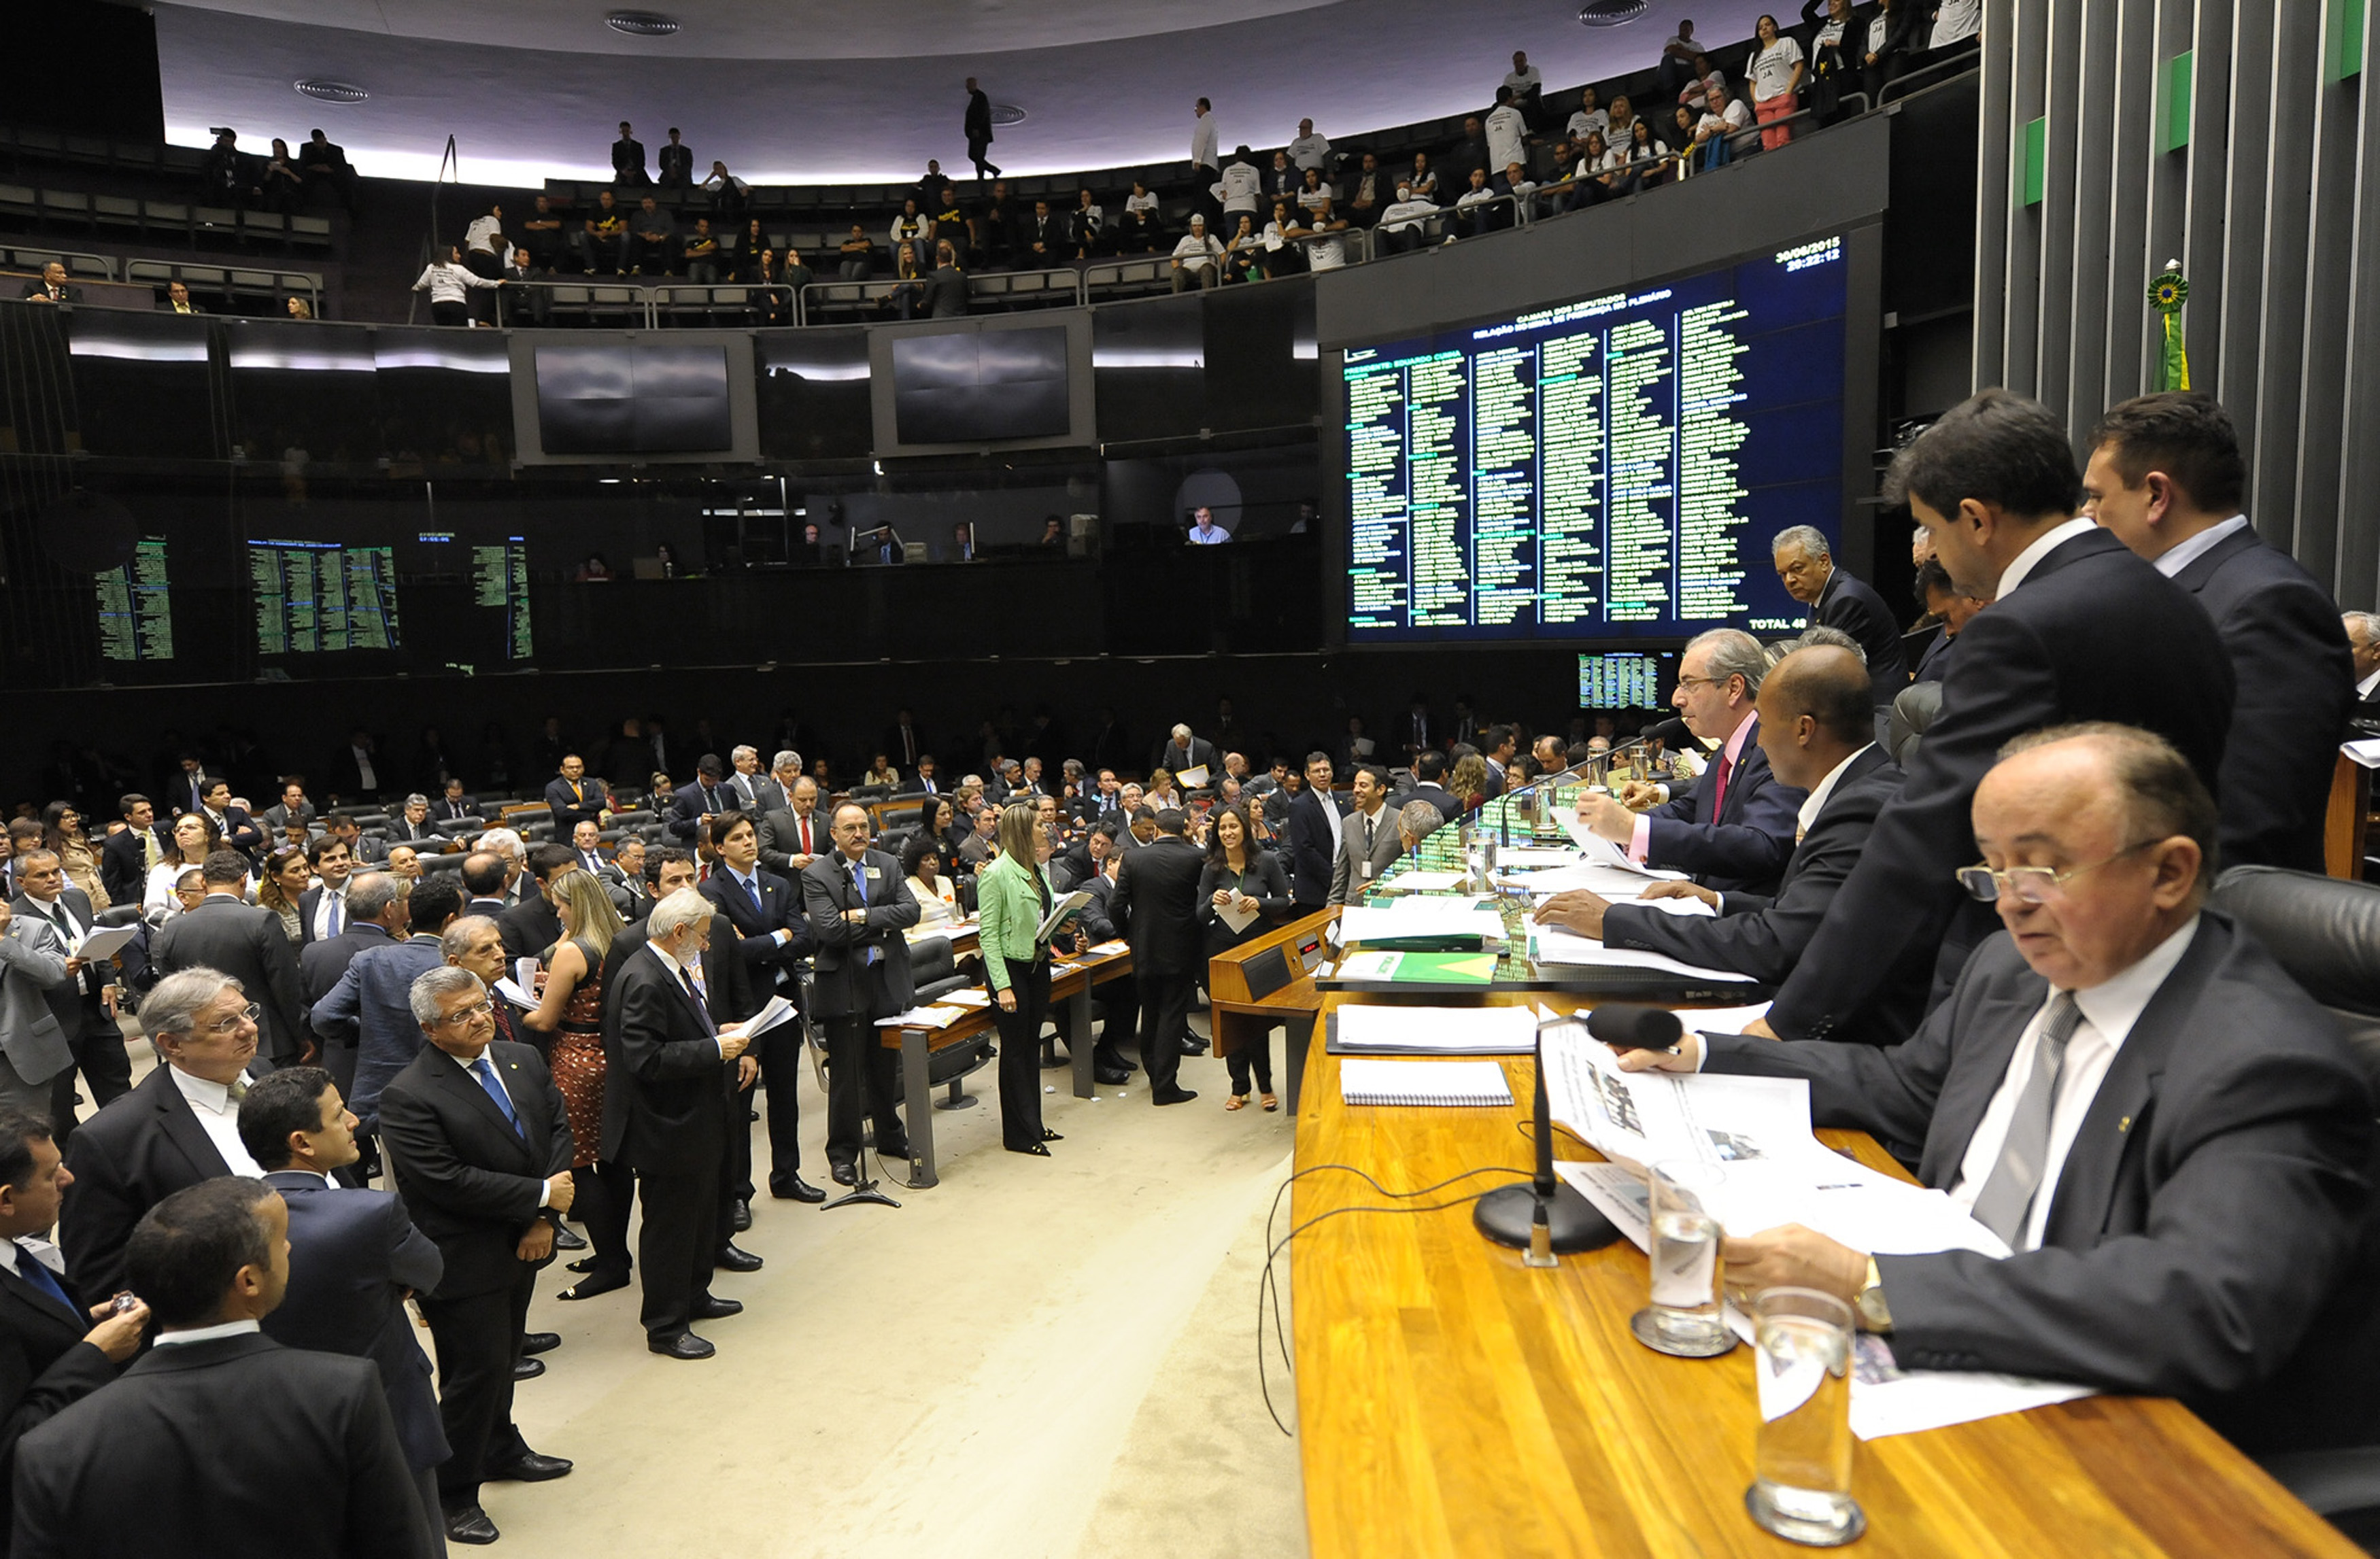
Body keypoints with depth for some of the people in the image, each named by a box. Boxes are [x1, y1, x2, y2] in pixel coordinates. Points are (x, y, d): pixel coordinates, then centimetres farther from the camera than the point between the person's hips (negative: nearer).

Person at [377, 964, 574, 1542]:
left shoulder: (524, 1061, 2)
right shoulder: (408, 1097, -19)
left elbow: (558, 1131, 2)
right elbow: (447, 1181, -24)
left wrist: (545, 1220, -10)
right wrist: (541, 1196, -19)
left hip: (522, 1246, 7)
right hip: (463, 1262, -6)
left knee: (504, 1358, 23)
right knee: (474, 1373, 2)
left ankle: (500, 1448, 45)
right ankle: (451, 1495, 21)